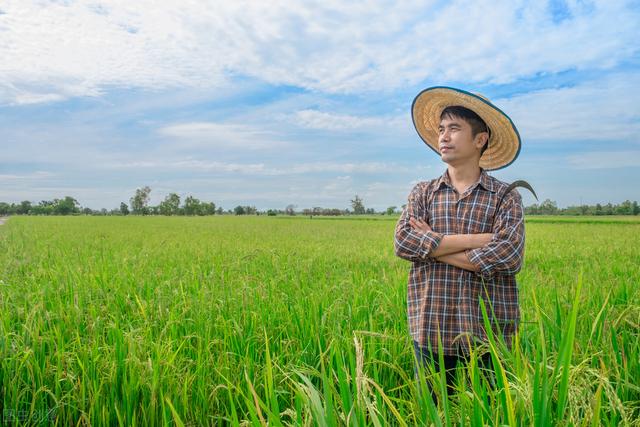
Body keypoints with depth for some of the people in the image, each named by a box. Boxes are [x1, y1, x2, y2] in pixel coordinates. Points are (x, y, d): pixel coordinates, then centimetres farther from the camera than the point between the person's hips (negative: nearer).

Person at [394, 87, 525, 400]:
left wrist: (431, 246, -11)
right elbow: (403, 242, -9)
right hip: (430, 332, 2)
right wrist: (478, 239, -13)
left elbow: (509, 255, -14)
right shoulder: (422, 193, 7)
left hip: (487, 335, -1)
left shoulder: (505, 196, 1)